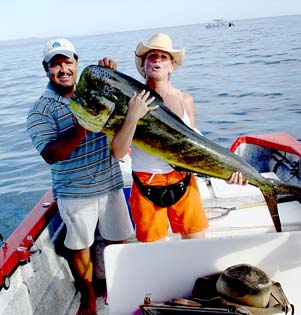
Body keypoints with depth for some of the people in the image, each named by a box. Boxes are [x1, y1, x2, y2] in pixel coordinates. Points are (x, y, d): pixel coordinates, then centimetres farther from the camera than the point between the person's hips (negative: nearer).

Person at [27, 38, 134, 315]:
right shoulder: (41, 110, -9)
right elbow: (50, 155, -19)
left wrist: (111, 75, -9)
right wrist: (82, 130, -33)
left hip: (110, 183, 4)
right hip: (74, 192, -3)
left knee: (117, 240, 15)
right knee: (80, 246, 12)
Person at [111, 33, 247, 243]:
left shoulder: (185, 100, 2)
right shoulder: (131, 100, -8)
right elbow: (118, 153, -14)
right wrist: (133, 117, -25)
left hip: (184, 181, 3)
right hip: (146, 185, -2)